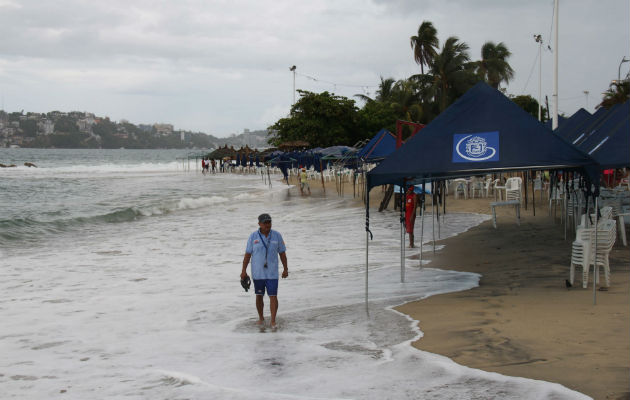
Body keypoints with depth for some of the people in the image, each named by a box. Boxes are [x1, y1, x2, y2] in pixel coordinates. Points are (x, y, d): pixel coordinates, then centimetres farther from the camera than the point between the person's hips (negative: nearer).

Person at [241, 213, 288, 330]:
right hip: (257, 272, 0)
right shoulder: (253, 236, -6)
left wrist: (285, 269, 3)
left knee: (273, 296, -8)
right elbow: (247, 254, -2)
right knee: (259, 296, 11)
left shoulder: (277, 236, -4)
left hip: (272, 273, 0)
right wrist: (243, 271, -4)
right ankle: (261, 318, 30)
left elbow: (282, 253, 4)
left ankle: (273, 322, -4)